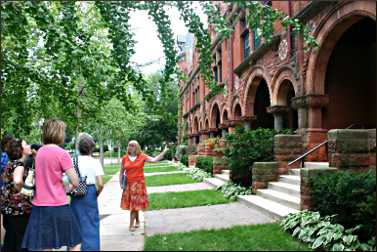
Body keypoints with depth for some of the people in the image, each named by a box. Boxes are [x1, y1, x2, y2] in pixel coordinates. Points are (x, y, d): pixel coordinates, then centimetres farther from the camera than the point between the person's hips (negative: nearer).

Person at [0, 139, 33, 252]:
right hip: (18, 208, -9)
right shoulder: (19, 164, -17)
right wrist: (19, 191, -20)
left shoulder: (12, 163, 11)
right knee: (22, 240, 1)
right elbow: (17, 181, -37)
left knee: (10, 239, 18)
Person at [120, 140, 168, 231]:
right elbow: (121, 172, 10)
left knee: (135, 204, -1)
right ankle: (137, 221, 29)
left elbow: (154, 160, -9)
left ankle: (131, 225, 4)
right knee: (133, 204, 8)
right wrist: (121, 183, 3)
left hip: (139, 183, -2)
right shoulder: (125, 158, 3)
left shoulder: (142, 156, -2)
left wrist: (164, 152, -16)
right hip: (128, 184, 2)